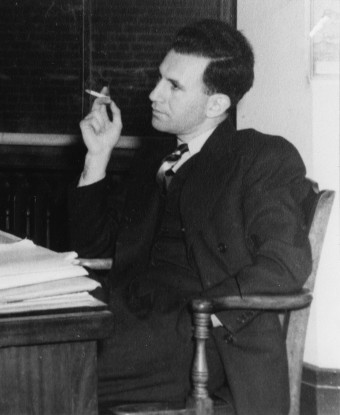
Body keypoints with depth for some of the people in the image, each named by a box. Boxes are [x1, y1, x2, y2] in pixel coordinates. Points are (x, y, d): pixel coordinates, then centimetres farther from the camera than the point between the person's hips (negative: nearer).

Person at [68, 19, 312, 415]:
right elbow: (94, 248, 28)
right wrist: (99, 156, 19)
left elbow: (287, 262, -9)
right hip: (130, 320, 6)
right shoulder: (151, 163, 26)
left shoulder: (266, 157, 4)